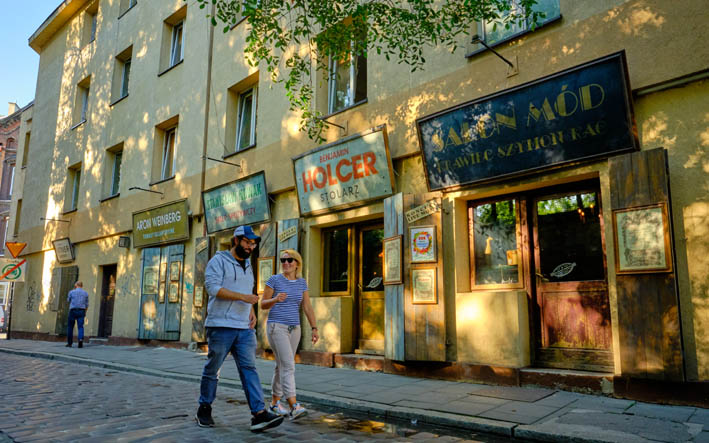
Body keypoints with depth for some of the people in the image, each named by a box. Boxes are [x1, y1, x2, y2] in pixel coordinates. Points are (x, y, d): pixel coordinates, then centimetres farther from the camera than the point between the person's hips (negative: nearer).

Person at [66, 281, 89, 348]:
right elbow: (86, 304, 8)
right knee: (80, 327, -3)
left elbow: (68, 300, 19)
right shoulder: (85, 293, 6)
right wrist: (85, 313, 20)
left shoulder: (71, 292, 1)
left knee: (70, 327, 11)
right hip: (81, 311, 1)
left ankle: (69, 343, 15)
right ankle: (81, 339, -26)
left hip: (73, 310, -1)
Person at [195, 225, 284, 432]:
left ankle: (259, 414, -7)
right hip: (221, 326, -6)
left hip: (245, 328, 6)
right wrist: (243, 297, -19)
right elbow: (213, 287, -16)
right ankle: (204, 411, 24)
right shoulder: (219, 261, -3)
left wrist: (252, 311, 9)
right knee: (212, 369, 6)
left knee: (249, 369, -2)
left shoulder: (248, 265, 20)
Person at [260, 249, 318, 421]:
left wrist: (314, 329, -3)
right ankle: (293, 406, -20)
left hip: (294, 329, 6)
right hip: (276, 327, -5)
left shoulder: (302, 282, 8)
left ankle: (275, 402, 26)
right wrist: (275, 299, -24)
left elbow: (307, 307, 6)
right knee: (288, 365, -16)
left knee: (283, 366, 13)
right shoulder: (274, 280, -5)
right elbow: (263, 305, -4)